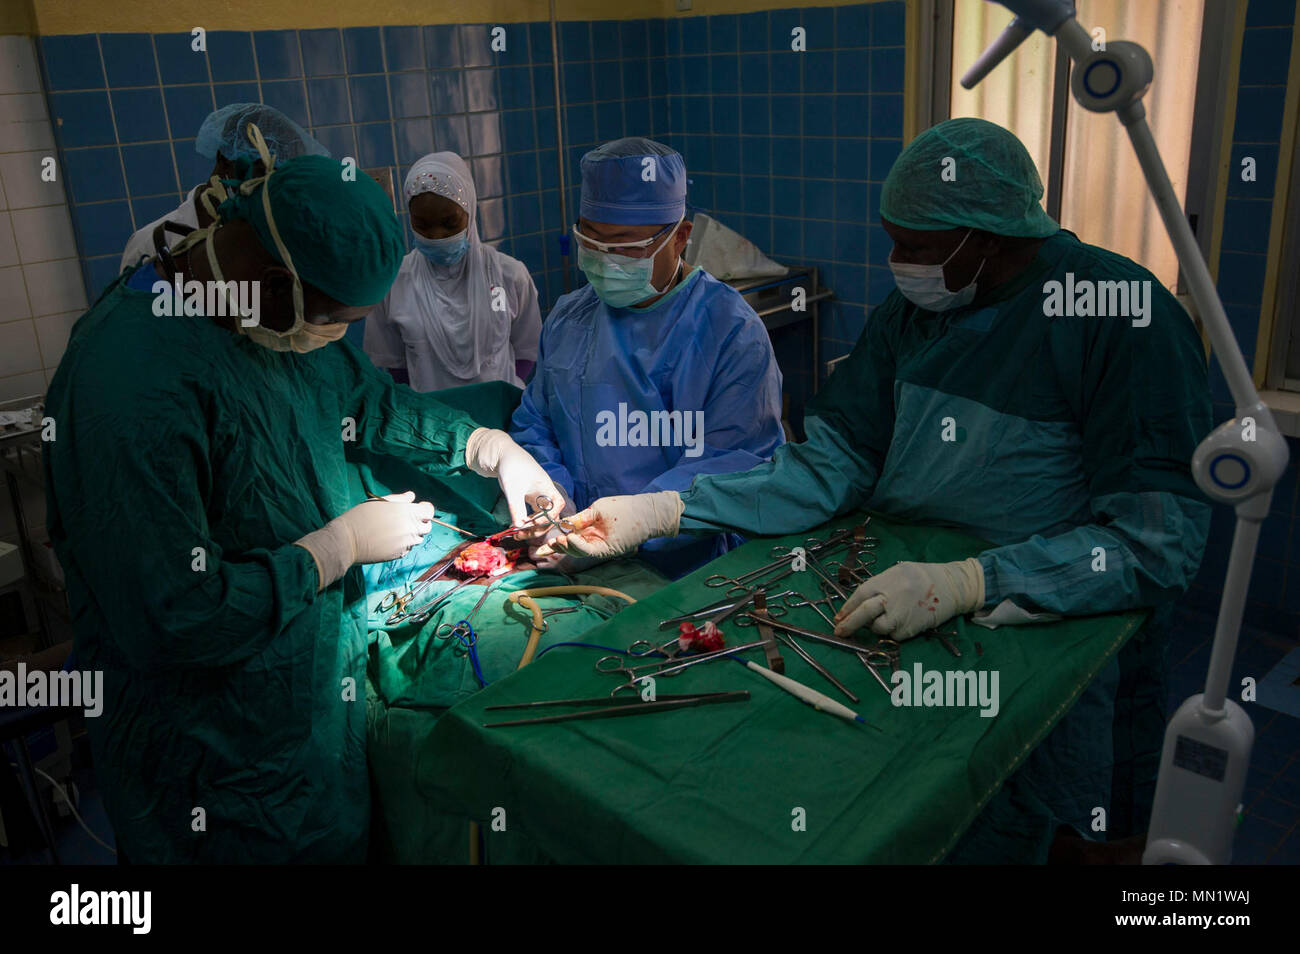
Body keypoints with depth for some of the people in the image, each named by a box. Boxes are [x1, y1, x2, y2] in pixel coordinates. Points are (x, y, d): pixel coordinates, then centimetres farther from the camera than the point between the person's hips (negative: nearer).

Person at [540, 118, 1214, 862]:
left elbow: (1158, 540, -21)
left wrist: (967, 584, -32)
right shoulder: (912, 311, 4)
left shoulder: (1127, 317, -16)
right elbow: (830, 468, 0)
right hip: (892, 613, 5)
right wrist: (658, 513, -10)